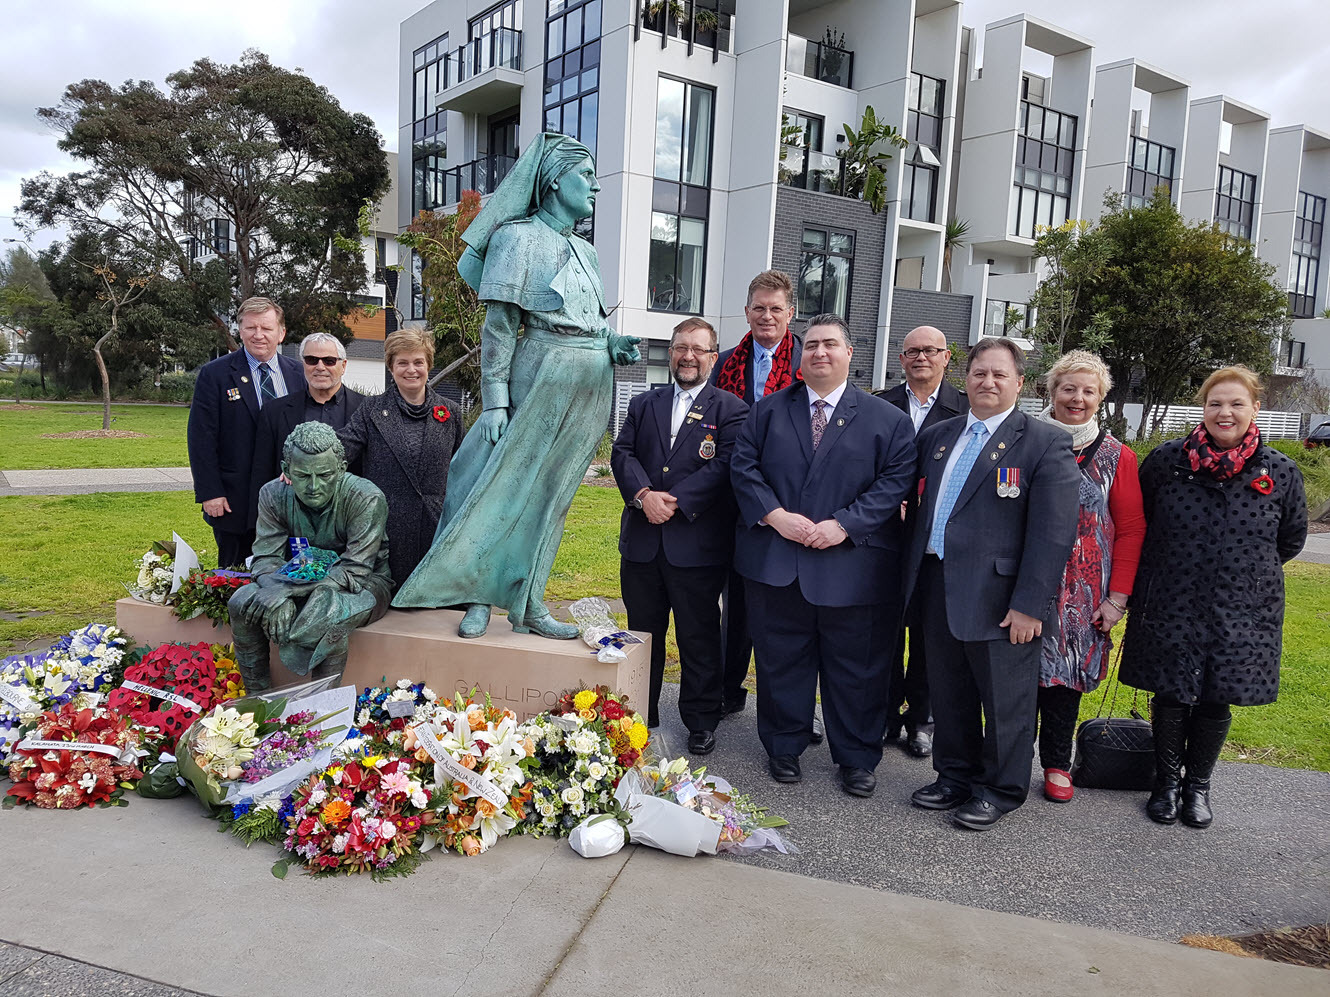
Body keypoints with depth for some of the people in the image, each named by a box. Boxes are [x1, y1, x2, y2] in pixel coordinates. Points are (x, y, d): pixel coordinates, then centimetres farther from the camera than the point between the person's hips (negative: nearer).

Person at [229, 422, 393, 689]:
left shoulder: (367, 499, -24)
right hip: (303, 583, 4)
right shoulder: (273, 494, -9)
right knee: (242, 602, -20)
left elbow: (354, 571, -26)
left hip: (363, 585, -4)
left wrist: (288, 588, -37)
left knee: (326, 608, -36)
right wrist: (278, 594, -34)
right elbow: (266, 558, -10)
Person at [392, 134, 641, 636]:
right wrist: (494, 401, -14)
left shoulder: (584, 250, 19)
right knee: (509, 484, -5)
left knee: (550, 496, 8)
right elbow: (499, 327, -8)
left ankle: (528, 605, 14)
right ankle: (478, 597, 8)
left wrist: (614, 345, 3)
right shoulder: (520, 237, -2)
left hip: (589, 387, 7)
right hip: (544, 378, -7)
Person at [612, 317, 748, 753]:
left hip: (696, 543, -4)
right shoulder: (643, 405, 15)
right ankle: (640, 714, 30)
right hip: (642, 541, 4)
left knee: (699, 637, 6)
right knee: (642, 632, 15)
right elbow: (622, 453, 4)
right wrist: (644, 495, -14)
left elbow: (724, 466, -11)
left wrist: (676, 502, -18)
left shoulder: (731, 410, 1)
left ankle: (701, 721, 21)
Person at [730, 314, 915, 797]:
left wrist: (844, 525, -15)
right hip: (776, 564, 2)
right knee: (781, 661, 11)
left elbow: (895, 481, -4)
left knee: (855, 667, 8)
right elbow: (743, 467, 3)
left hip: (852, 567, -1)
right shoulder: (768, 410, 9)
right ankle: (784, 748, 28)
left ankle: (856, 758, 24)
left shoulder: (887, 419, 3)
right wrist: (775, 515, -12)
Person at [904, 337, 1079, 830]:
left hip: (999, 596, -5)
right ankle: (955, 776, 34)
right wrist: (914, 576, 6)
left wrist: (1030, 604, -16)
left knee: (1004, 700, 8)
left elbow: (1053, 532, -12)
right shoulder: (935, 437, 12)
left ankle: (1001, 789, 26)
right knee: (948, 693, 17)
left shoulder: (1046, 443, -6)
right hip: (937, 587, 5)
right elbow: (918, 509, 17)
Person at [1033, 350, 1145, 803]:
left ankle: (1057, 764, 25)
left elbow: (1131, 529, 1)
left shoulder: (1116, 456, 2)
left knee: (1065, 673, 8)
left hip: (1082, 593, 0)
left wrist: (1118, 597, -4)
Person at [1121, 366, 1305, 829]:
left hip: (1241, 613, 1)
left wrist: (1247, 570, 11)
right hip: (1171, 606, -1)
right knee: (1171, 696, 8)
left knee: (1216, 702, 10)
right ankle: (1167, 782, 27)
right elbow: (1136, 523, 9)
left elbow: (1291, 539, 12)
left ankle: (1198, 786, 30)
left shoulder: (1281, 472, -2)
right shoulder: (1166, 459, -4)